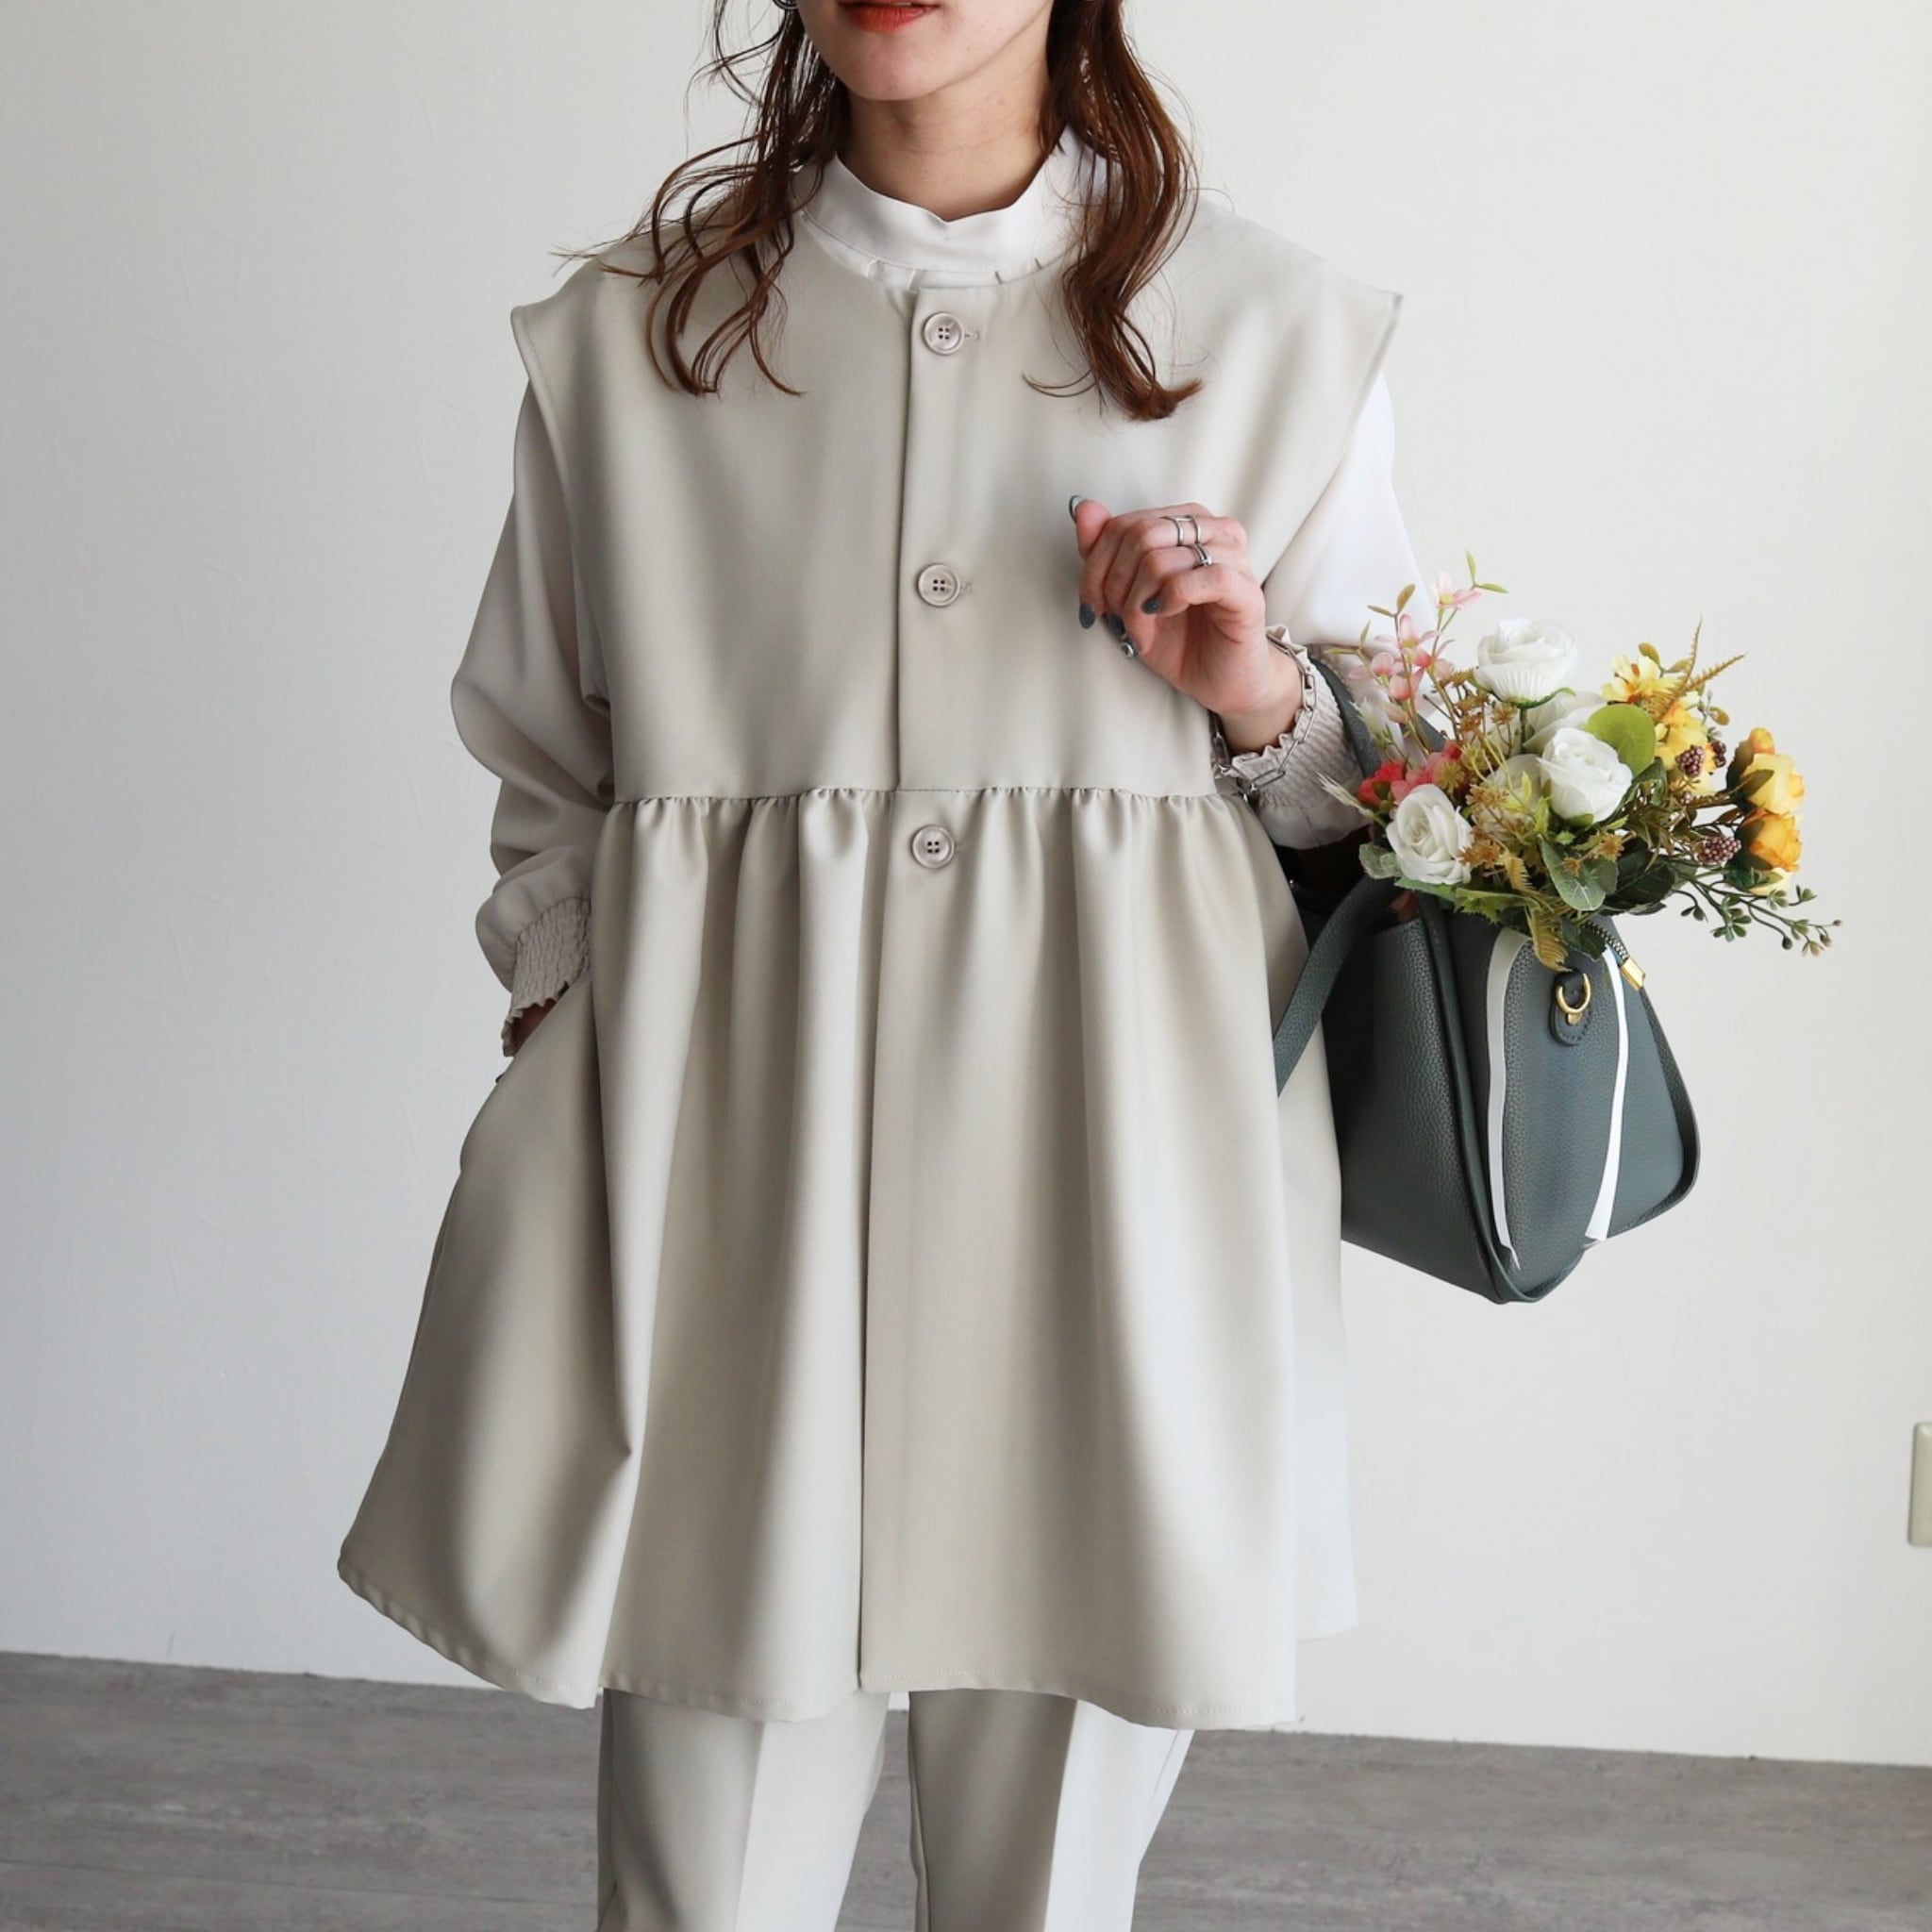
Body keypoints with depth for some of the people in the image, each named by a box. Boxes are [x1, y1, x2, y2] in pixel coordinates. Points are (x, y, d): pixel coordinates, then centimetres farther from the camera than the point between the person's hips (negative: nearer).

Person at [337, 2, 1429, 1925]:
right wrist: (558, 1109, 6)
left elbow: (1385, 792, 13)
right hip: (740, 1188, 1)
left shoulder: (1278, 327, 5)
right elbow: (550, 790, 14)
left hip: (1113, 1184, 0)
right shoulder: (625, 331, 7)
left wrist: (1257, 697, -7)